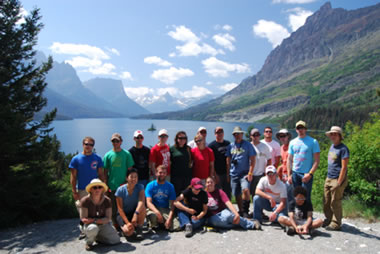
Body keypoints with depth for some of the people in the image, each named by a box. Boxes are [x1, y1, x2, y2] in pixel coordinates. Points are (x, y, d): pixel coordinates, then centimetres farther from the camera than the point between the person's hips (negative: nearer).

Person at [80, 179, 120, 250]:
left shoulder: (107, 201, -9)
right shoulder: (85, 201, -14)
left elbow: (108, 218, -9)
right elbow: (83, 219, -13)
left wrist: (94, 220, -23)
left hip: (103, 225, 3)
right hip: (90, 225, -3)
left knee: (116, 240, -14)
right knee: (93, 228, -39)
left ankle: (97, 237, 14)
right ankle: (89, 242, -4)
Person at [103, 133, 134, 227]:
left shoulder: (126, 154, 0)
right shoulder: (108, 155, 1)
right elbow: (105, 172, 4)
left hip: (124, 186, -1)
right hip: (112, 186, 1)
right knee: (113, 209, 10)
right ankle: (115, 225, 26)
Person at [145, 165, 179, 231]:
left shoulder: (170, 186, 4)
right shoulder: (150, 185, -1)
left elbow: (172, 204, -1)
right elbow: (148, 202, -11)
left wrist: (169, 218, -18)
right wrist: (157, 212, -31)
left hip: (166, 210, 2)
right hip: (154, 209, -2)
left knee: (177, 226, -24)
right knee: (153, 216, -39)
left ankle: (161, 224, 6)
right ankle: (155, 224, -2)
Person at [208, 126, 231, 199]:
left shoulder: (228, 144, 9)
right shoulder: (211, 145, -5)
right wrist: (214, 174, -13)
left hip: (227, 172, 4)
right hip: (218, 174, -4)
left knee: (228, 193, 11)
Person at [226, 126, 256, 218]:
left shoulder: (247, 145, 1)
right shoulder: (230, 146, 10)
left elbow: (253, 160, -2)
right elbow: (228, 161, 15)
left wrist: (250, 173, -10)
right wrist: (228, 174, 11)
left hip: (245, 173, -3)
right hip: (234, 174, 4)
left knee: (245, 189, -25)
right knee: (237, 195, 9)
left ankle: (246, 211, -9)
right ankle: (241, 211, 27)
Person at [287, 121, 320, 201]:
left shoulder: (313, 142, -1)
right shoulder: (292, 142, 10)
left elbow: (316, 160, -5)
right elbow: (289, 159, 12)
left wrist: (310, 174, -14)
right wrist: (289, 175, 5)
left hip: (307, 174, -4)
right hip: (295, 173, 4)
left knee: (306, 198, -3)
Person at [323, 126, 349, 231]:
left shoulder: (343, 148, -13)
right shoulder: (332, 146, 12)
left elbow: (344, 167, -15)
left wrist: (339, 182, -17)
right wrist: (328, 178, 17)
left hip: (337, 179, -8)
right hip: (329, 178, 8)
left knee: (335, 203, 1)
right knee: (326, 202, 13)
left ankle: (336, 224, 14)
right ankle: (328, 220, 28)